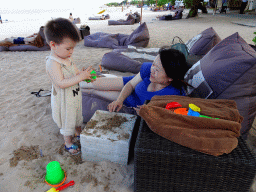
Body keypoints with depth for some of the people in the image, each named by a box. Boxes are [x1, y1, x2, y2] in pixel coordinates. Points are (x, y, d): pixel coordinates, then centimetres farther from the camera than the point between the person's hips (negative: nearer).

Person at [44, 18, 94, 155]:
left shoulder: (67, 58, 1)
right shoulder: (52, 63, -28)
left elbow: (75, 73, 11)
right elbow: (61, 83, -33)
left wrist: (84, 73, -11)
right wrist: (80, 77, -37)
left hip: (75, 96, 8)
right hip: (64, 101, -8)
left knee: (77, 116, 27)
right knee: (67, 121, 12)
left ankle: (78, 132, 53)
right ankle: (68, 143, 34)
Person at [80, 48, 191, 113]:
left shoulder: (175, 95, -40)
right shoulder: (148, 68, -27)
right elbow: (131, 84, -11)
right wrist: (119, 100, -25)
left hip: (138, 103, -2)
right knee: (94, 84, 11)